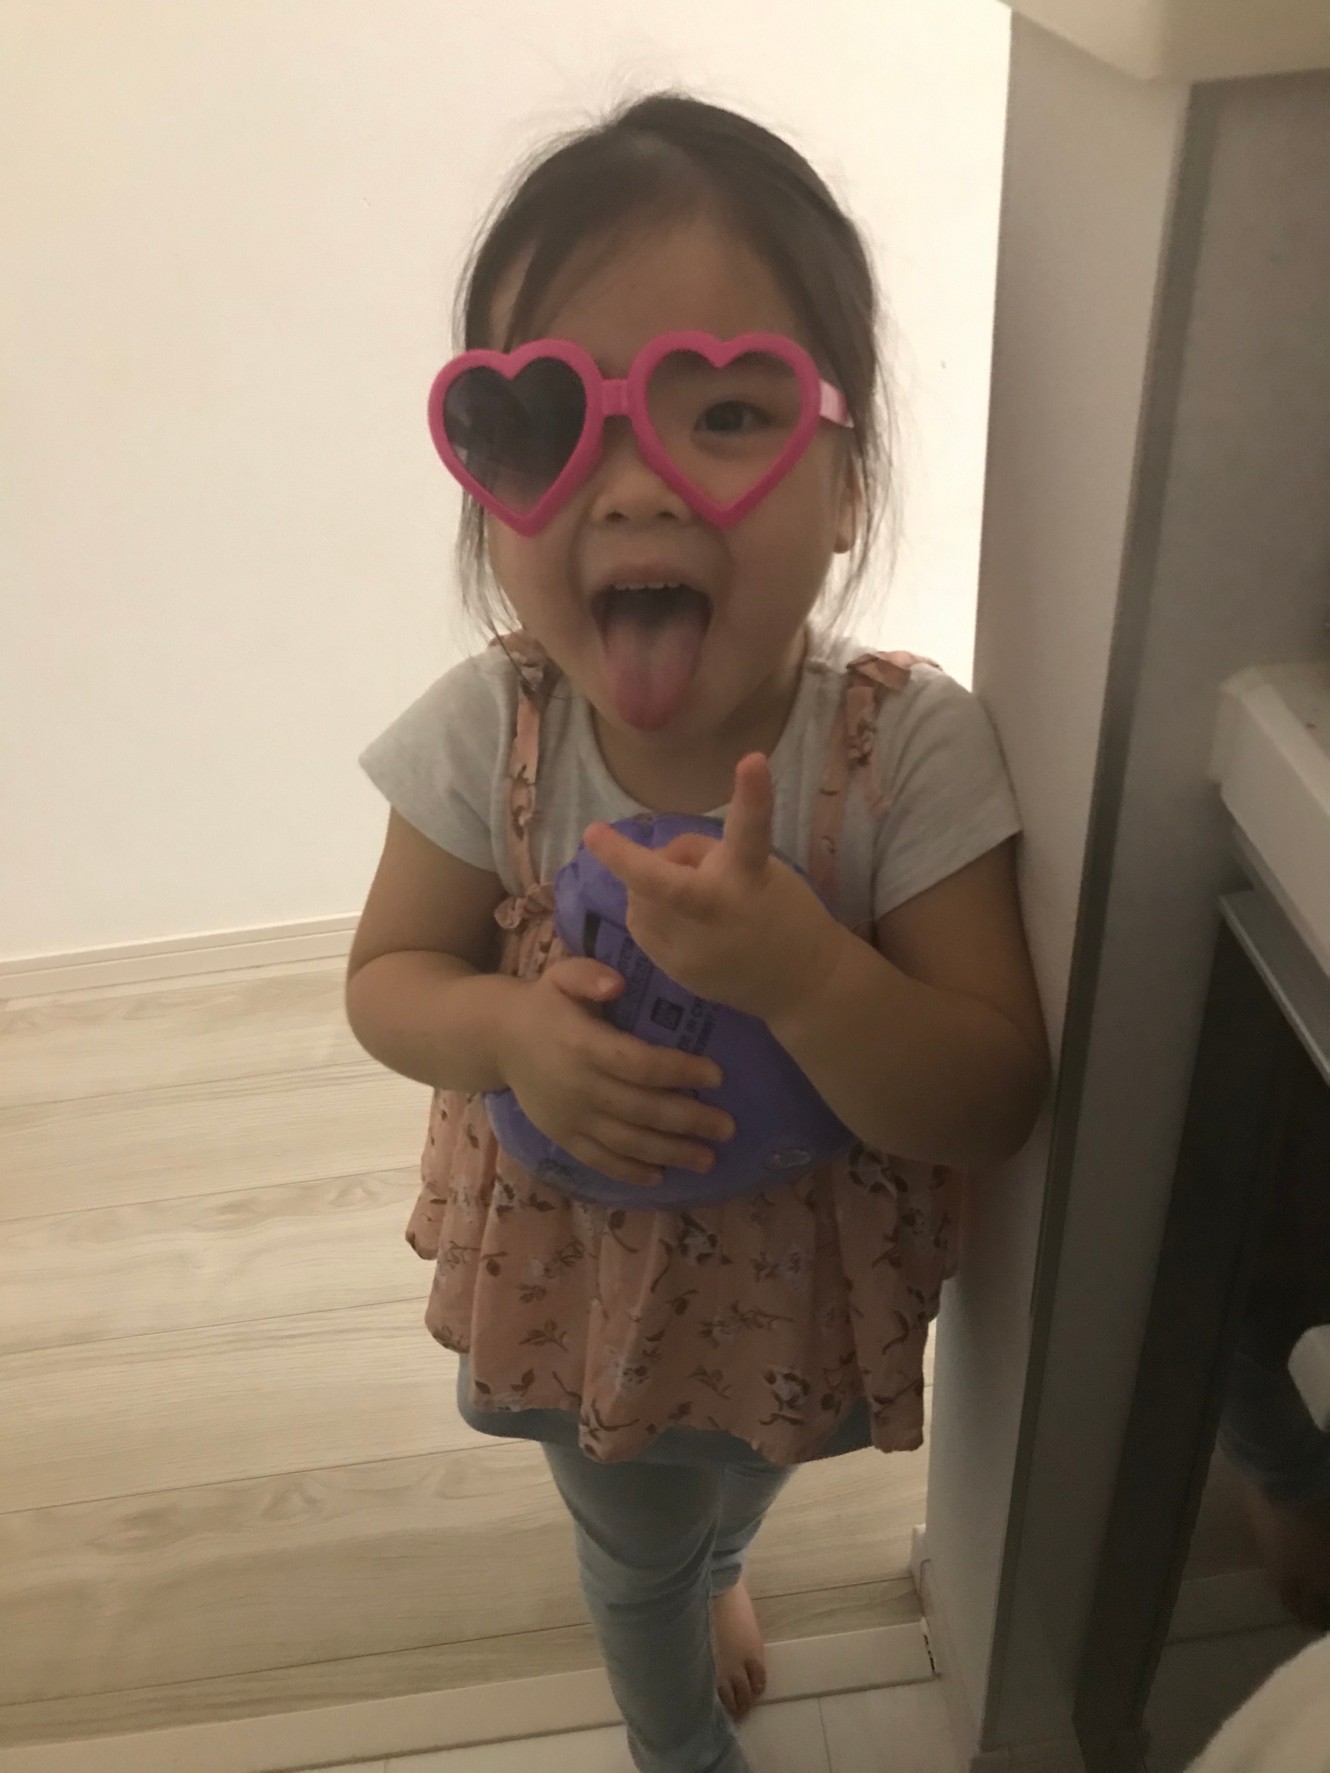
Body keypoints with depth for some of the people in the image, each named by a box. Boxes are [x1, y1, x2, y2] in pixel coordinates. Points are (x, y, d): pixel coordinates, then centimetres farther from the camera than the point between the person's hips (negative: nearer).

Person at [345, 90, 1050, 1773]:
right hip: (577, 1266, 0)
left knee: (736, 1479, 34)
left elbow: (994, 1103, -25)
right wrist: (507, 1031, -31)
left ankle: (702, 1571, 73)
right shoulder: (488, 731, -24)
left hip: (803, 1278, 0)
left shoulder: (913, 744, -28)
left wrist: (797, 970, -43)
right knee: (633, 1550, 28)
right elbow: (386, 975, -9)